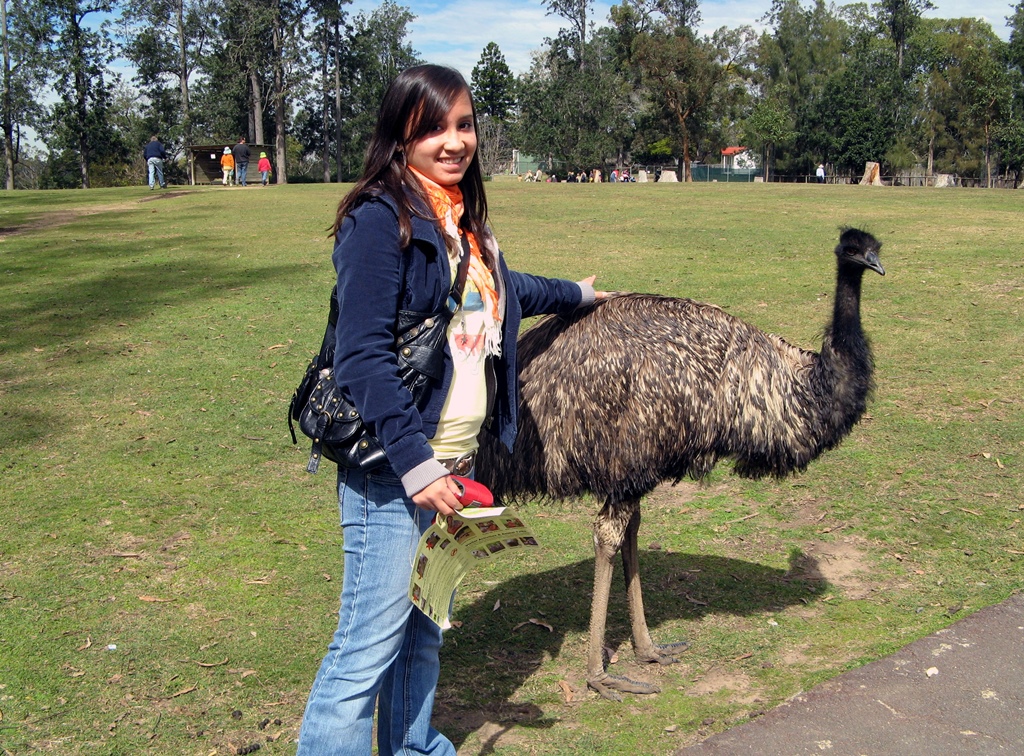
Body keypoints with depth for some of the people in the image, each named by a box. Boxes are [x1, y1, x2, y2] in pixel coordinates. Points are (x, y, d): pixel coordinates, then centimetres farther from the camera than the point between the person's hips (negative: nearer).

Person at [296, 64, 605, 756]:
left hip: (456, 462, 8)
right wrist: (416, 465, -22)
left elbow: (498, 288, 34)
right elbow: (363, 355, -19)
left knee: (425, 633, 18)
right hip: (393, 471, -8)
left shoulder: (464, 221, 13)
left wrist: (577, 295, 49)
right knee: (369, 645, -5)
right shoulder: (380, 218, -13)